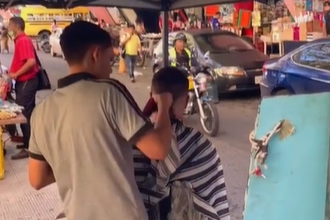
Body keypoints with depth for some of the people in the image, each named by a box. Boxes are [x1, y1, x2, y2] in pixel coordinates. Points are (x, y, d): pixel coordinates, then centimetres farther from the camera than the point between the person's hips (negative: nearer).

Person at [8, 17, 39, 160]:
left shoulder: (23, 41, -17)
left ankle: (28, 148, 1)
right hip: (24, 81, 10)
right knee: (27, 112, 15)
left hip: (26, 82, -10)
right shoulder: (20, 40, 12)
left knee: (24, 113, -5)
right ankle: (29, 142, 25)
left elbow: (31, 62, -28)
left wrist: (16, 74, -20)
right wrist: (13, 71, 12)